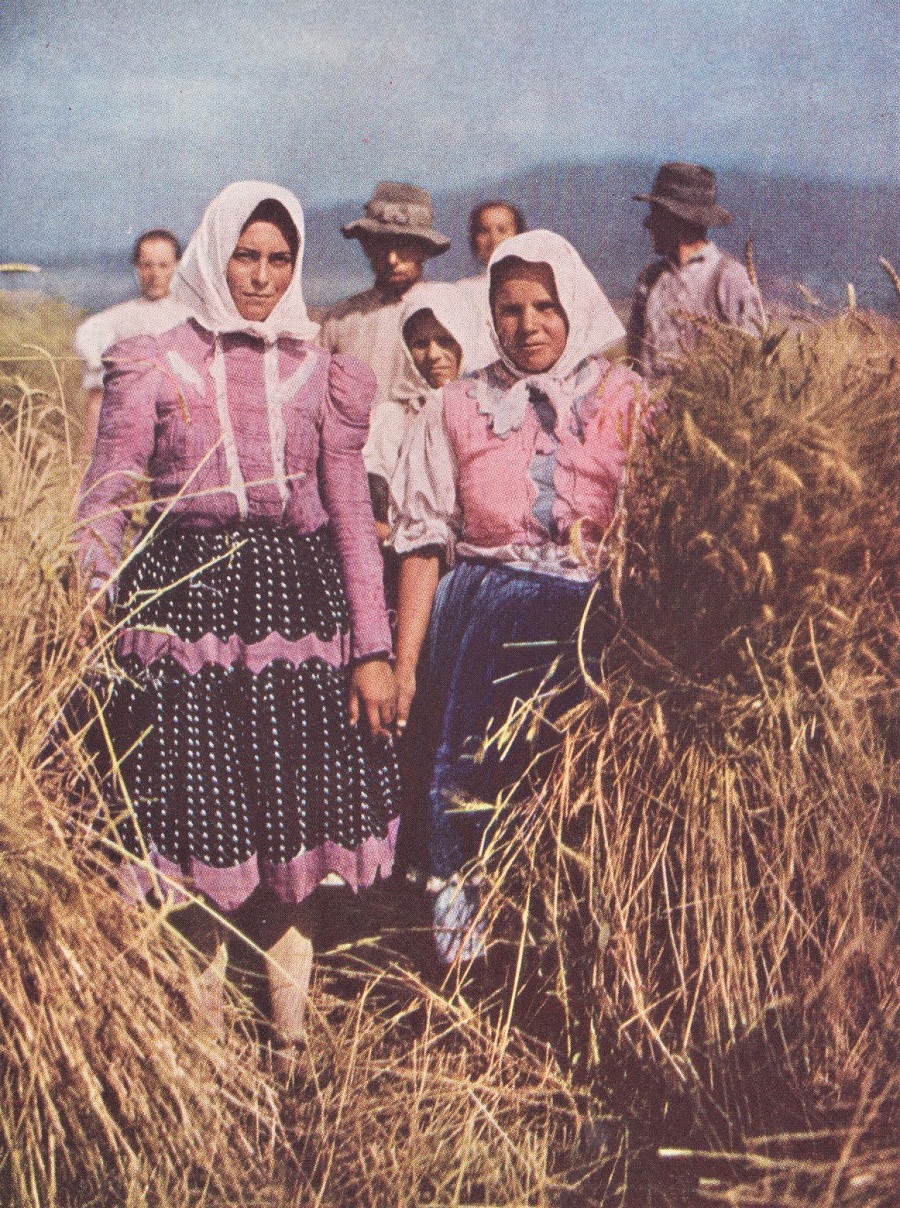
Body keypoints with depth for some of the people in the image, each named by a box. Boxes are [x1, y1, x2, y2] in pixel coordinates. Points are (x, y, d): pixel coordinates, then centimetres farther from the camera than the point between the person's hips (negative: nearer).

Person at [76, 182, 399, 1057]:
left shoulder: (320, 374, 10)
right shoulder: (155, 364, 6)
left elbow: (352, 517, 8)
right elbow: (101, 506, 4)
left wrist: (373, 650, 2)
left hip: (295, 601, 2)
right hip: (185, 597, -1)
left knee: (294, 826, 5)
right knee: (197, 813, 1)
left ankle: (290, 1032, 23)